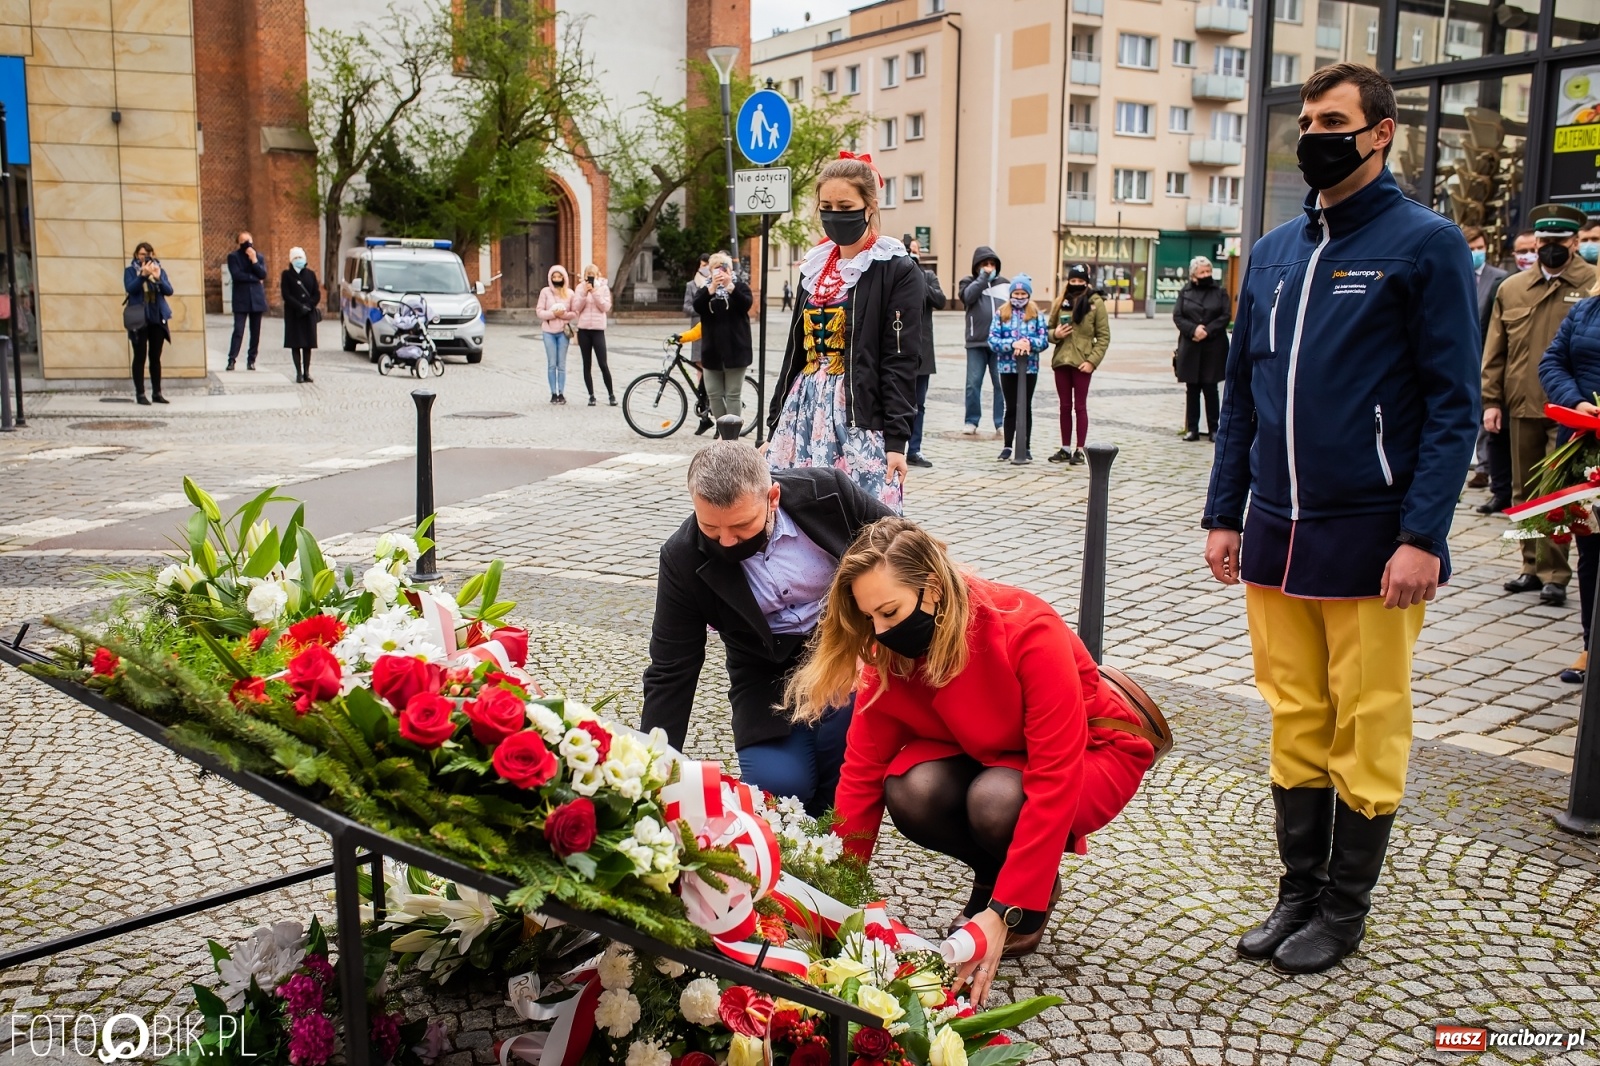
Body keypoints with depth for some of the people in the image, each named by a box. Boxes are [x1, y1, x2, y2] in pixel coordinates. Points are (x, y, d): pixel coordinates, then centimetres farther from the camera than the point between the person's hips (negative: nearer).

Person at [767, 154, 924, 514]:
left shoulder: (898, 271, -4)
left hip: (862, 416, -6)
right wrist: (775, 424, 16)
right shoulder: (815, 266, 16)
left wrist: (896, 439, -15)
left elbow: (901, 362, -9)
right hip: (804, 413, 6)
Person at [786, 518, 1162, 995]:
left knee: (996, 801, -36)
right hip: (985, 754, 5)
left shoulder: (1027, 630, -34)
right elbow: (862, 770, -13)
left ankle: (1039, 889, -1)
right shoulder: (888, 655, -17)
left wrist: (1004, 913, -38)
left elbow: (1056, 779, -36)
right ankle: (992, 877, 3)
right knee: (911, 792, -28)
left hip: (1089, 751, -4)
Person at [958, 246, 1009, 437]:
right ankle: (972, 421, 11)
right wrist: (984, 276, -8)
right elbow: (969, 296, -13)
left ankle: (1002, 423, 5)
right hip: (976, 343, -1)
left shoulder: (1005, 284, 12)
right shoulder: (968, 282, 9)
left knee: (1002, 383, 0)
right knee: (973, 383, 1)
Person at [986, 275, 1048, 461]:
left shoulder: (1037, 314, 4)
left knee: (1026, 406, 7)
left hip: (1030, 367, 0)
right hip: (1007, 367, 0)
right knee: (1011, 407, 4)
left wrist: (1029, 342, -20)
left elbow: (1044, 340, -1)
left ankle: (1025, 447, 14)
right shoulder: (1001, 313, 2)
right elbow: (992, 340, -6)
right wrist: (1013, 344, -20)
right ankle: (1007, 446, 13)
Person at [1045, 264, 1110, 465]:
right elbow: (1049, 329, 16)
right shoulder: (1060, 302, 8)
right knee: (1065, 406, 10)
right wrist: (1054, 334, -8)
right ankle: (1065, 448, 17)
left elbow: (1104, 336, -3)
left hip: (1082, 362, -4)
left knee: (1080, 406, 1)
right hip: (1061, 360, 4)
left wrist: (1092, 360, -12)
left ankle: (1080, 450, 6)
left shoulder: (1095, 303, -2)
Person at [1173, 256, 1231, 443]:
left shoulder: (1220, 292, 5)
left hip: (1213, 348, -1)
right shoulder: (1185, 292, 7)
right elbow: (1177, 316, 1)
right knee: (1192, 389, 5)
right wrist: (1193, 329, -15)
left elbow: (1225, 316, -2)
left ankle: (1213, 428, 9)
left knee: (1210, 388, 1)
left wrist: (1207, 331, -14)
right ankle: (1192, 429, 11)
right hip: (1190, 348, 1)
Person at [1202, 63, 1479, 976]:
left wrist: (1422, 536, -16)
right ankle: (1300, 891, 25)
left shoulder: (1426, 244, -4)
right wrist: (1224, 514, 11)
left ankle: (1344, 910, 19)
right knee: (1296, 722, 12)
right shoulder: (1274, 252, 13)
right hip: (1277, 537, 5)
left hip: (1372, 539, -5)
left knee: (1367, 730, 5)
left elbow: (1455, 404, -8)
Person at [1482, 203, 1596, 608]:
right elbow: (1495, 349, 11)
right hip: (1522, 407, 4)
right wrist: (1490, 399, 5)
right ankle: (1533, 566, 22)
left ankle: (1554, 574, 1)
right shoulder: (1511, 288, 10)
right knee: (1524, 491, 11)